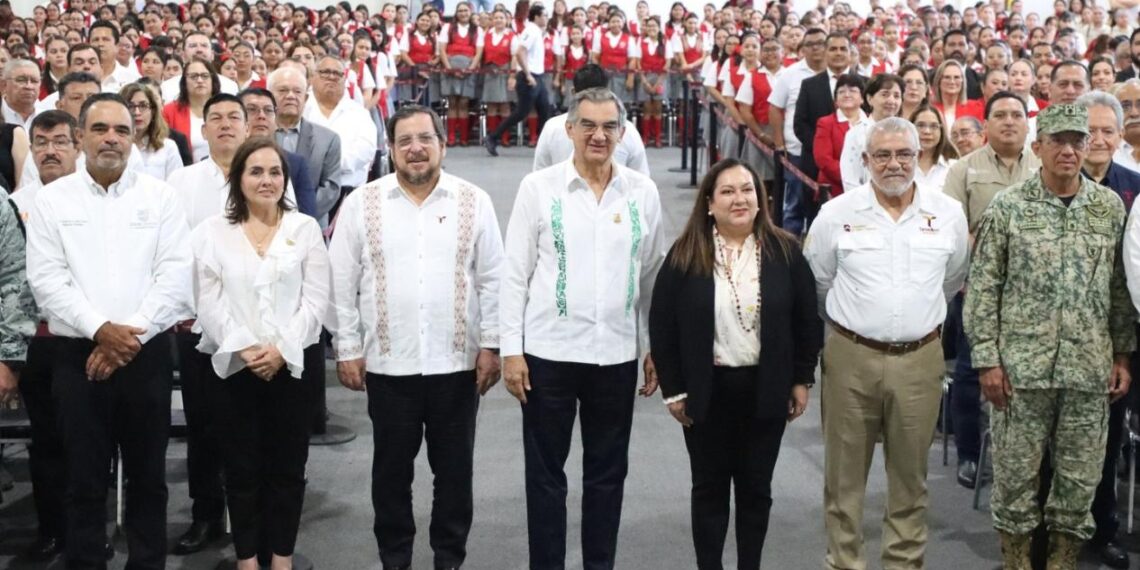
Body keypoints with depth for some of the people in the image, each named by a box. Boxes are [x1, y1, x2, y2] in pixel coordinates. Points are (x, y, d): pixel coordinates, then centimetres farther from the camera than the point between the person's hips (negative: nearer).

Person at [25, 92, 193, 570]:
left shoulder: (159, 196, 4)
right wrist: (101, 329, -15)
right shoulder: (52, 200, 4)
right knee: (85, 478, 7)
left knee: (147, 475, 8)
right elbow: (46, 280, -4)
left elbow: (175, 276, -4)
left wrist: (131, 337, -12)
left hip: (147, 353, 0)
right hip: (77, 355, 0)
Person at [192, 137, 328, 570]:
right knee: (242, 468, 6)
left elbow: (315, 301, -1)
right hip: (234, 367, 0)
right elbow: (209, 304, -1)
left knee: (287, 467, 6)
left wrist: (281, 350, -12)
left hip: (292, 365, 0)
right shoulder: (212, 232, 5)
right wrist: (244, 349, -13)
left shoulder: (305, 228, 5)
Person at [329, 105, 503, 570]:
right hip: (387, 363, 0)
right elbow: (342, 284, 3)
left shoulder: (473, 202, 1)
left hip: (457, 361, 0)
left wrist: (491, 345, -2)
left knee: (455, 469, 10)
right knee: (391, 469, 11)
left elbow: (492, 279, 2)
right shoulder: (361, 204, 1)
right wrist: (347, 350, 0)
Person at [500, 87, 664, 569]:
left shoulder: (643, 192, 3)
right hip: (549, 351, -2)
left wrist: (655, 349, 7)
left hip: (618, 353, 2)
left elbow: (653, 275, 8)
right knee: (545, 472, 8)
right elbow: (515, 273, -3)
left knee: (608, 472, 13)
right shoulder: (538, 187, -4)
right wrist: (511, 349, -7)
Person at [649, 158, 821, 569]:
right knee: (709, 487, 9)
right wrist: (673, 389, -4)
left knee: (755, 487, 11)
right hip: (707, 390, -1)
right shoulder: (685, 255, -6)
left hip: (765, 389, 1)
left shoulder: (784, 252, -2)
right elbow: (662, 325, -3)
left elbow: (806, 319, 4)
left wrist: (802, 379, 2)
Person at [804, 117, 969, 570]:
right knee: (844, 474, 7)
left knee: (910, 476, 11)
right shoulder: (836, 213, -3)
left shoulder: (948, 214, 1)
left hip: (919, 360, 1)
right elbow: (817, 283, 9)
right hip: (851, 357, -1)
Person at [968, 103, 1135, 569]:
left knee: (1081, 474, 10)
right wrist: (987, 359, -8)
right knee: (1015, 470, 6)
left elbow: (1122, 289, 10)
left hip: (1091, 368, 2)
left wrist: (1123, 356, 7)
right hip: (1022, 364, -2)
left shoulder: (1110, 207, 6)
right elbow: (983, 288, -3)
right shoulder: (1007, 207, -3)